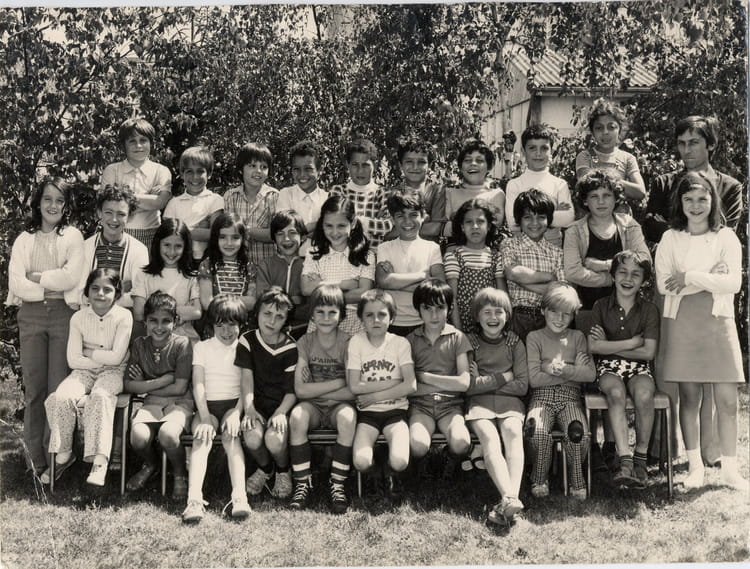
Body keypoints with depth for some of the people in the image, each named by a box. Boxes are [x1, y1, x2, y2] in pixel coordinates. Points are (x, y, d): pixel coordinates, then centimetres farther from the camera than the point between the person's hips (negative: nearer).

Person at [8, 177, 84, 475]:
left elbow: (71, 276, -10)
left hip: (64, 314, -2)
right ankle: (34, 455, 8)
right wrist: (53, 286, -7)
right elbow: (16, 283, -2)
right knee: (34, 387, 2)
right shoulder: (25, 240, 10)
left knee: (59, 387, -3)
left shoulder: (73, 237, 5)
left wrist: (36, 276, -5)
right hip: (31, 315, 2)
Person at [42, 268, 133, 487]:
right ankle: (63, 454, -12)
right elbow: (73, 360, -2)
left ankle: (99, 460, -36)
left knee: (100, 396, -35)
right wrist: (102, 360, -10)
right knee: (61, 396, -26)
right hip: (84, 371, 3)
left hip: (113, 372, -3)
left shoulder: (123, 316, -6)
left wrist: (88, 353, -5)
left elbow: (116, 357, -11)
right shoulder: (79, 317, 3)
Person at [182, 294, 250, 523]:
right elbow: (198, 384, 0)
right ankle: (194, 499, -43)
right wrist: (204, 417, -14)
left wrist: (237, 414, -16)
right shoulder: (202, 347, 11)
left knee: (231, 435, -31)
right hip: (207, 405, 1)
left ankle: (239, 495, -43)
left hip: (234, 404, -1)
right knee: (202, 438, -28)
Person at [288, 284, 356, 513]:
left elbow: (352, 392, -11)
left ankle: (338, 484, -20)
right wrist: (338, 383, -13)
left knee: (347, 416, -35)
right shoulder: (305, 342, 0)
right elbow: (300, 390, -9)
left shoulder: (347, 343, -5)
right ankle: (303, 483, -17)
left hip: (339, 405, -1)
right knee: (297, 415, -32)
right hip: (313, 407, 1)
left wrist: (315, 389, -12)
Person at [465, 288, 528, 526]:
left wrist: (485, 381, -2)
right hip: (479, 403, -1)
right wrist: (502, 377, -3)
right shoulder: (470, 343, 7)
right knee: (489, 437, -29)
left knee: (513, 431, -30)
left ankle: (510, 498, -44)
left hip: (510, 402, 1)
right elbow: (469, 386, -3)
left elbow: (522, 386, 2)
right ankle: (510, 498, -45)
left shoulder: (515, 343, 11)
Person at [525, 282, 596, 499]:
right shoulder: (535, 337, 7)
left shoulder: (577, 337, 14)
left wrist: (558, 369, -12)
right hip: (542, 396, -1)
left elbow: (590, 374, 0)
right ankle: (539, 480, -8)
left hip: (570, 397, 1)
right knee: (537, 430, -33)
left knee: (578, 432, -30)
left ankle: (577, 481, -5)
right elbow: (533, 378, -6)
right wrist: (572, 372, -5)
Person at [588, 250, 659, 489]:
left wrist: (610, 346, -6)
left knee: (644, 394, -33)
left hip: (639, 367, 0)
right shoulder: (601, 306, 3)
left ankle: (640, 460, -18)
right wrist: (632, 342, -7)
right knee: (616, 392, -34)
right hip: (608, 367, 0)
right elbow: (593, 346, -6)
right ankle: (625, 462, -37)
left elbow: (648, 352, -5)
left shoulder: (649, 310, 3)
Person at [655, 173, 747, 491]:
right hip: (681, 322, 0)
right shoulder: (670, 239, 6)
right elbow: (663, 284, -6)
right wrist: (710, 277, -10)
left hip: (718, 321, 0)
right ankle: (695, 466, 15)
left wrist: (690, 278, -12)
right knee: (689, 397, 4)